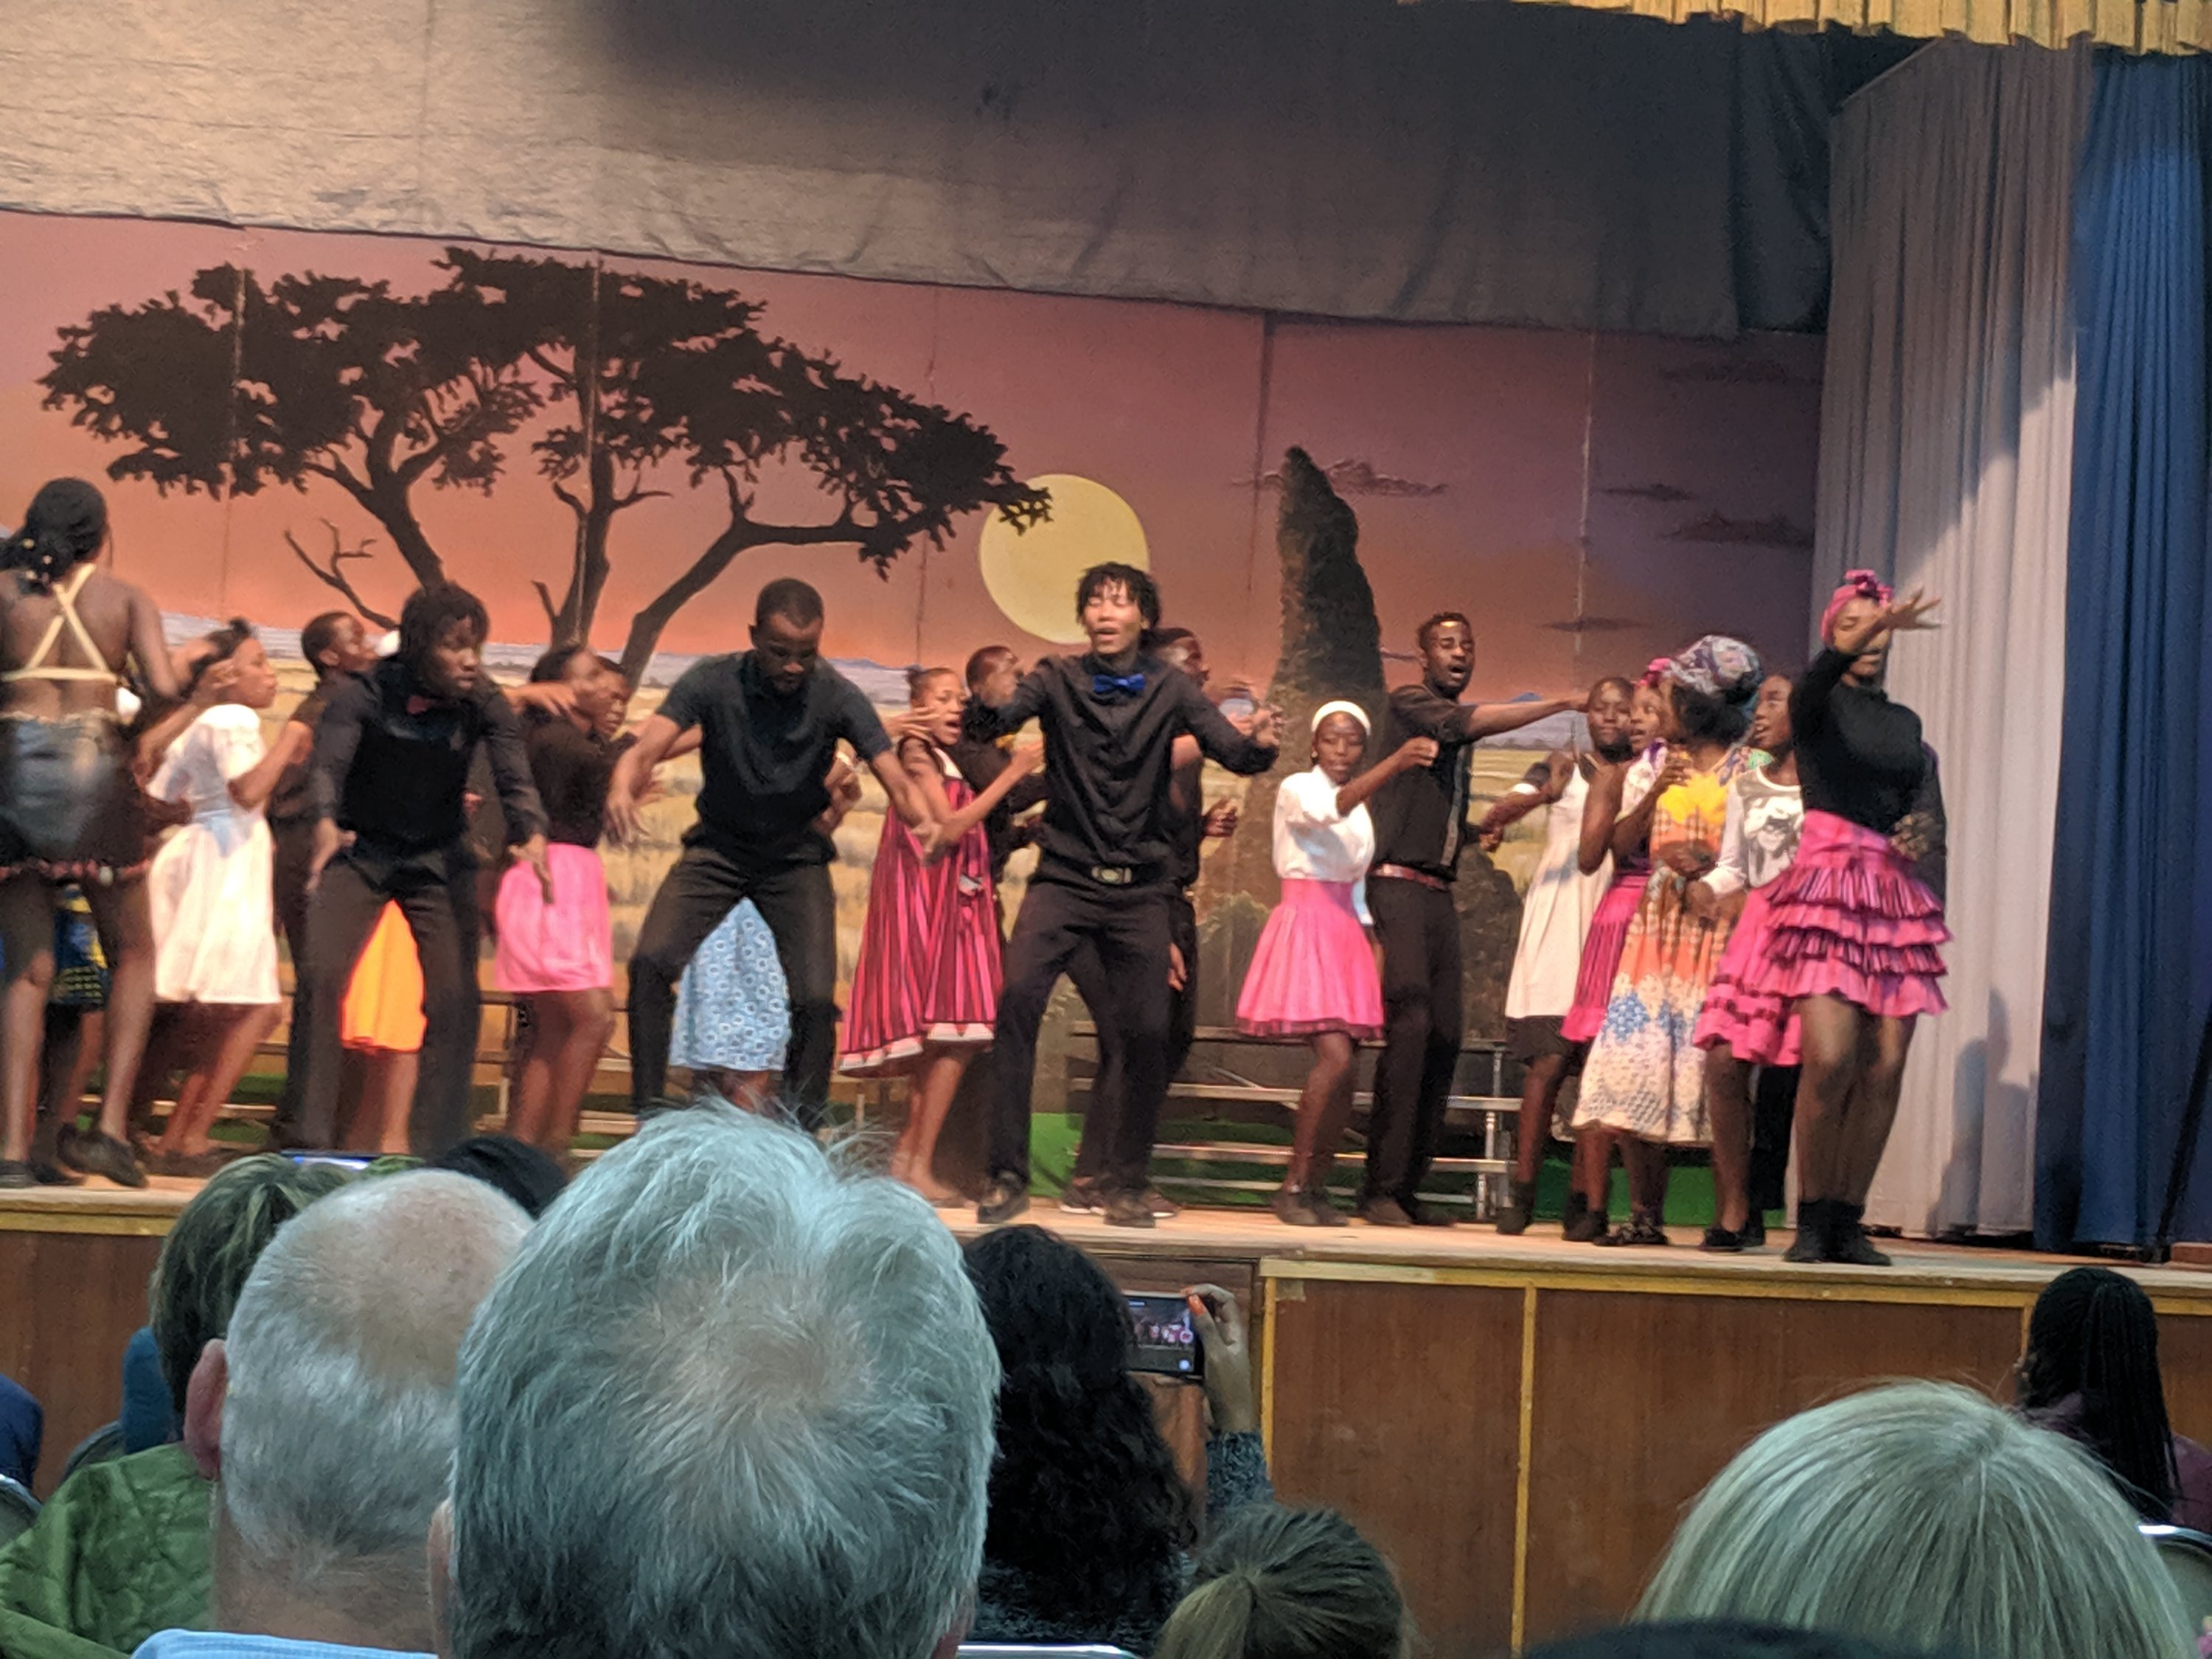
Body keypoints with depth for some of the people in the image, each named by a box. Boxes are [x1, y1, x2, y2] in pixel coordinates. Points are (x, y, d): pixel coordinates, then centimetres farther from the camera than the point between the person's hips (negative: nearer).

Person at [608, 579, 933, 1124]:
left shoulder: (836, 696, -19)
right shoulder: (712, 682, -20)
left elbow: (893, 777, -27)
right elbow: (649, 747, -31)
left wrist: (922, 818, -51)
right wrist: (623, 788, -55)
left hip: (795, 856, 0)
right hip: (717, 848, 0)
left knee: (815, 997, -13)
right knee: (651, 964, -19)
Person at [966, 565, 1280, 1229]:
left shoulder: (1168, 688, 3)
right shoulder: (1057, 680, 2)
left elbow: (1228, 748, -7)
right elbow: (994, 722, -13)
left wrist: (1259, 744, -30)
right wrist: (989, 703, -37)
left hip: (1141, 888, 1)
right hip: (1064, 879, -1)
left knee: (1146, 1031, -5)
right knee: (1018, 997, -21)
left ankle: (1126, 1180, 15)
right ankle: (1007, 1174, -14)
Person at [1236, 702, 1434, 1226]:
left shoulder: (1363, 809, 18)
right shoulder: (1296, 789, -4)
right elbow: (1333, 808, -27)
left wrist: (1372, 945, 13)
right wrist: (1395, 763, -40)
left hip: (1345, 933, 7)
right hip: (1304, 926, -7)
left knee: (1343, 1072, 0)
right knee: (1335, 1057, -19)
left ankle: (1317, 1188, 8)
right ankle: (1292, 1186, -11)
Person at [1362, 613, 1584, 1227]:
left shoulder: (1458, 726, 22)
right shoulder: (1409, 705, -3)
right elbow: (1473, 722, -22)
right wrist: (1559, 705, -25)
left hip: (1440, 893, 8)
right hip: (1398, 884, -8)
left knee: (1445, 1034, 2)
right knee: (1410, 1025, -17)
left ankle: (1408, 1188, 7)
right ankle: (1382, 1187, -16)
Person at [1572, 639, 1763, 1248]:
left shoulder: (1750, 770, 2)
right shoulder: (1654, 765, 16)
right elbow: (1621, 844, 8)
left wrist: (1715, 863, -16)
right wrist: (1654, 795, -7)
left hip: (1721, 930, -4)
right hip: (1657, 928, 4)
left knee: (1714, 1069, -10)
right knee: (1638, 1066, -3)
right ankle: (1645, 1216, 2)